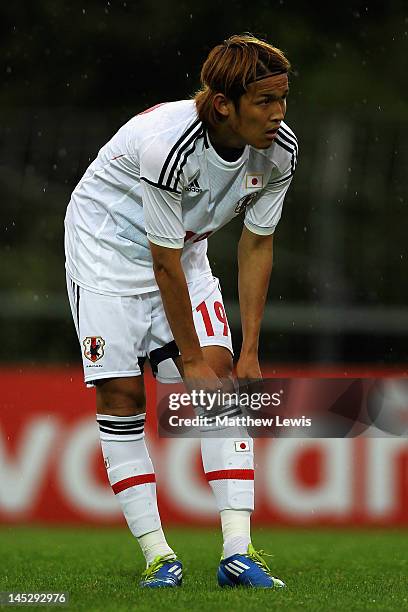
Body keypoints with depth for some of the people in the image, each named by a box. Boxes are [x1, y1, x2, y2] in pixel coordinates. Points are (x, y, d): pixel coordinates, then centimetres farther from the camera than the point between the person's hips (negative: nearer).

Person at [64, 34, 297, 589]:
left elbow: (257, 244, -5)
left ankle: (238, 551, -14)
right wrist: (191, 358, -20)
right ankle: (158, 555, -5)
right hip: (107, 246, -5)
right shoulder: (167, 144, -35)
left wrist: (250, 351, -8)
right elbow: (164, 263, -27)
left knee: (223, 375, -10)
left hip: (186, 249, 5)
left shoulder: (279, 149, -17)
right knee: (120, 392, -10)